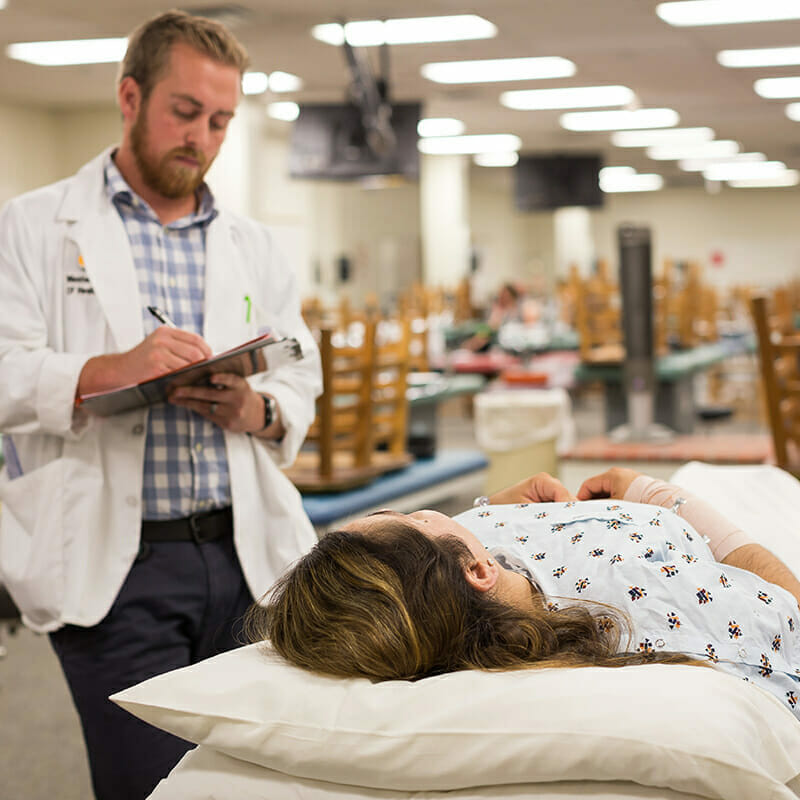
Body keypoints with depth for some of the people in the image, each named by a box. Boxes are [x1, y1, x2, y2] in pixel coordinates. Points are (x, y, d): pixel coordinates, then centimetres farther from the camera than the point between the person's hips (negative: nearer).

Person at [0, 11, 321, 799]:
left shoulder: (250, 245, 18)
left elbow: (302, 387, 15)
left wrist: (255, 409, -8)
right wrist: (113, 369, -22)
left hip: (245, 555, 4)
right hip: (113, 565, -4)